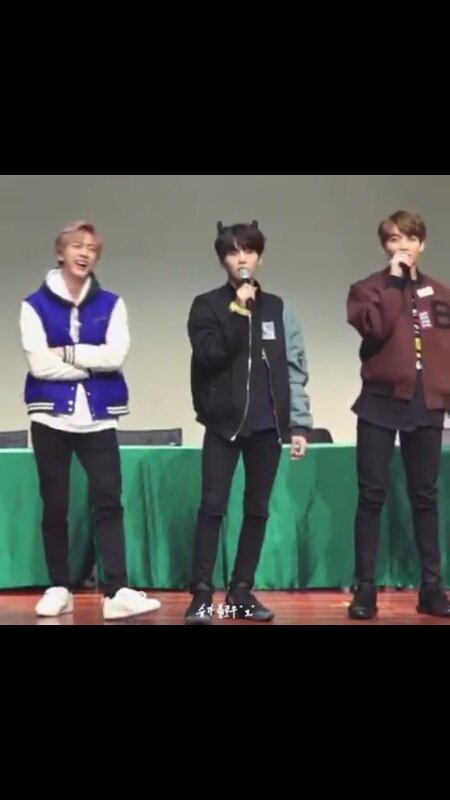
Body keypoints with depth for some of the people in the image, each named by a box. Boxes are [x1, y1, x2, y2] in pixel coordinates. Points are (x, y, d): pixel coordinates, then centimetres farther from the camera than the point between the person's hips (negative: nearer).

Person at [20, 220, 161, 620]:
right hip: (51, 417, 0)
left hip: (98, 418, 1)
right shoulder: (35, 305, 1)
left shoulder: (111, 304, 7)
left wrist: (66, 352, -10)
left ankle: (117, 592, -11)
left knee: (109, 502, -7)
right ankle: (59, 588, 16)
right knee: (55, 507, 6)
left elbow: (116, 356, -9)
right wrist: (92, 363, -8)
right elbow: (39, 364, -10)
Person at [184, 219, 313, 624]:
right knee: (213, 506, -7)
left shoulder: (277, 308, 8)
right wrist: (239, 311, -16)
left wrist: (299, 424, 0)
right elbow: (209, 356, -15)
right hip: (224, 423, -3)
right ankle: (202, 594, -3)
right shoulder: (208, 305, 1)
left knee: (257, 510, 6)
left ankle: (241, 592, 15)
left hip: (266, 426, 3)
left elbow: (295, 369, 6)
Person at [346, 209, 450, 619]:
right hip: (381, 402, -2)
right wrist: (393, 282, -13)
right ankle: (365, 588, 2)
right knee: (372, 495, -2)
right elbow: (375, 328, -16)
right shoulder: (368, 288, 3)